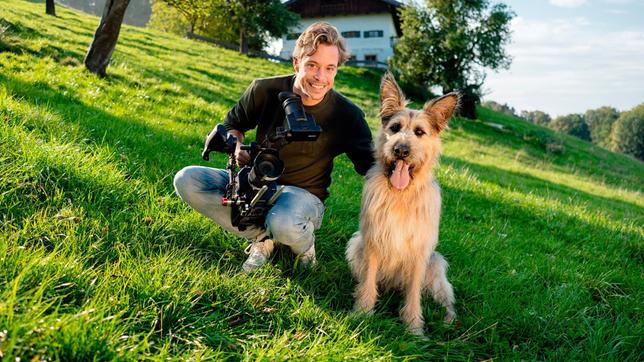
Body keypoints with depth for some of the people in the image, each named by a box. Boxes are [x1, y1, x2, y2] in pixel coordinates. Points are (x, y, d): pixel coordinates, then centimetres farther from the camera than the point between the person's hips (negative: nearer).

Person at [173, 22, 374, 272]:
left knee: (283, 224, -41)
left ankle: (305, 245, -1)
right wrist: (236, 148, -14)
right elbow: (233, 125, 9)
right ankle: (261, 236, -8)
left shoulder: (347, 115, -14)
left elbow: (370, 166, -8)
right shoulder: (264, 90, -10)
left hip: (303, 194, -3)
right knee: (186, 179, -16)